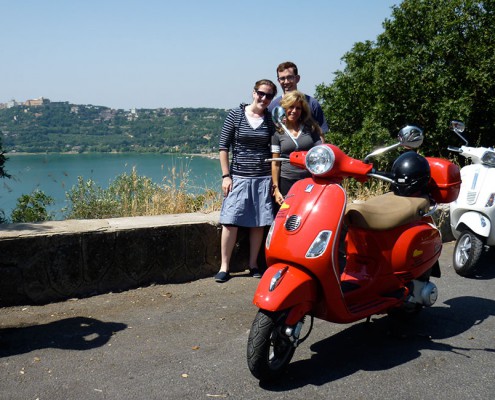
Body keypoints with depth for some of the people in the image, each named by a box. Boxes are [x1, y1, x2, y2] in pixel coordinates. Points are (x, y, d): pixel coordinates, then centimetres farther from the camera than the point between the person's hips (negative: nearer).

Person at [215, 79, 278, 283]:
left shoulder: (271, 119, 6)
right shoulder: (235, 115, 0)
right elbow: (223, 146, 1)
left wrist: (275, 179, 3)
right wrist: (226, 176, -5)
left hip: (263, 178, 2)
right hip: (239, 176, -2)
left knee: (259, 223, 6)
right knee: (230, 221, -7)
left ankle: (253, 264, 19)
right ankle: (224, 266, 3)